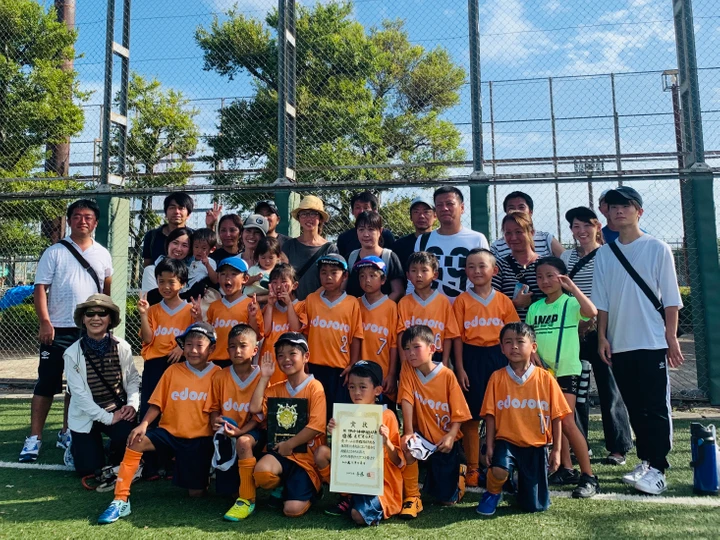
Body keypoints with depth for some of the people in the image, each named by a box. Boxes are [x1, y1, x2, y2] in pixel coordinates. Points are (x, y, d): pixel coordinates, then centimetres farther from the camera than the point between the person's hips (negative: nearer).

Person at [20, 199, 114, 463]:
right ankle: (34, 438, 8)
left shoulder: (103, 255, 8)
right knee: (47, 383, 0)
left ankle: (67, 433, 23)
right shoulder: (55, 252, -2)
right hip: (58, 329, -3)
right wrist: (45, 322, -15)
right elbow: (40, 288, -5)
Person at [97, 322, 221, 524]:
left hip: (200, 438, -1)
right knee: (136, 442, -27)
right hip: (170, 431, 2)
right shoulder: (173, 370, 0)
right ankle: (121, 500, -16)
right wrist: (143, 424, -15)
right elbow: (157, 404, 1)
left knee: (197, 493, -2)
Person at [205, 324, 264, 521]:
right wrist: (216, 422, -16)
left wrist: (240, 431, -25)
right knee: (225, 490, -4)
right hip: (225, 432, 3)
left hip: (252, 431, -3)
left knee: (243, 442, -39)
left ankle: (247, 499, -24)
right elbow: (214, 408, 6)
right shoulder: (220, 377, 1)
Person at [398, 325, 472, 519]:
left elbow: (458, 412, -12)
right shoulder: (407, 371, -10)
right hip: (422, 436, 1)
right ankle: (412, 497, -11)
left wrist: (451, 436, -26)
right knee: (406, 446, -34)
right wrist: (408, 432, -28)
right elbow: (407, 401, -18)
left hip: (444, 441, -1)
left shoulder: (447, 375, -15)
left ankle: (457, 472, 36)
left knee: (448, 500, 1)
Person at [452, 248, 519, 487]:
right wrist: (460, 368, -6)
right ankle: (473, 468, 17)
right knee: (471, 416, 5)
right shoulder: (462, 300, -1)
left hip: (497, 357, 1)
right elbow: (458, 337, -2)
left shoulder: (503, 300, 3)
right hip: (471, 358, -1)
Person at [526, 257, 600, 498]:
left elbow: (592, 312, -30)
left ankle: (588, 476, 0)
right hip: (543, 372, 6)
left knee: (566, 422, -11)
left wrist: (571, 286, -26)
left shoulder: (571, 303, -8)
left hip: (567, 370, -6)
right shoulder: (534, 308, 7)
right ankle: (566, 469, 26)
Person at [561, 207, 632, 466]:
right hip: (573, 330, 4)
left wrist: (594, 319, -15)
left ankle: (618, 447, 13)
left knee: (608, 387, 2)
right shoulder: (566, 257, 11)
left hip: (600, 329, -4)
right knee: (575, 389, 7)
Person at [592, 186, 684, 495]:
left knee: (656, 407, 0)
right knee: (634, 407, 11)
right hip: (619, 344, 4)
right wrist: (602, 337, 2)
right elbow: (601, 301, 8)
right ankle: (646, 461, 23)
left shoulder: (657, 249, -1)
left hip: (653, 342, -4)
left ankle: (657, 469, 5)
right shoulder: (604, 254, 8)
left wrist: (671, 337, -7)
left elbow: (670, 298, -2)